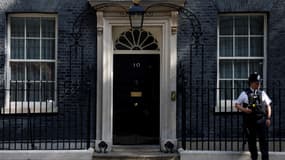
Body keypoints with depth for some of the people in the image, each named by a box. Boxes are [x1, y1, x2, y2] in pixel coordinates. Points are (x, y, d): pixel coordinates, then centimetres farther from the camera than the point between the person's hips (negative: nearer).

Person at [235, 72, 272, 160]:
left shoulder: (262, 93, 8)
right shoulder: (245, 94, 1)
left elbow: (268, 106, 11)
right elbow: (237, 105, 4)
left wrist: (268, 118, 3)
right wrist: (244, 109, -14)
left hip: (261, 120, 1)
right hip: (250, 121, -1)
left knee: (263, 140, -3)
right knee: (251, 140, 9)